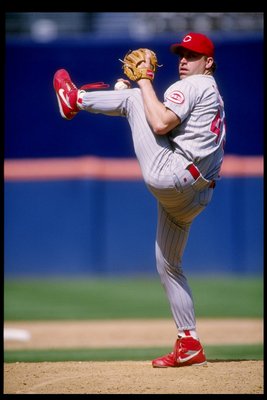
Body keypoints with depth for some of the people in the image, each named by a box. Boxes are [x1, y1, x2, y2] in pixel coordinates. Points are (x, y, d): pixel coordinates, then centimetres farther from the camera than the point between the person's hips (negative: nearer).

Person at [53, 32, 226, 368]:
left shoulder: (192, 86, -5)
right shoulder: (214, 96, 27)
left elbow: (160, 124, -19)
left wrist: (144, 82, -9)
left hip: (170, 175, -11)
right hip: (191, 197, 11)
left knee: (133, 97, -2)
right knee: (168, 265, 16)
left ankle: (76, 98, 19)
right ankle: (189, 345, 13)